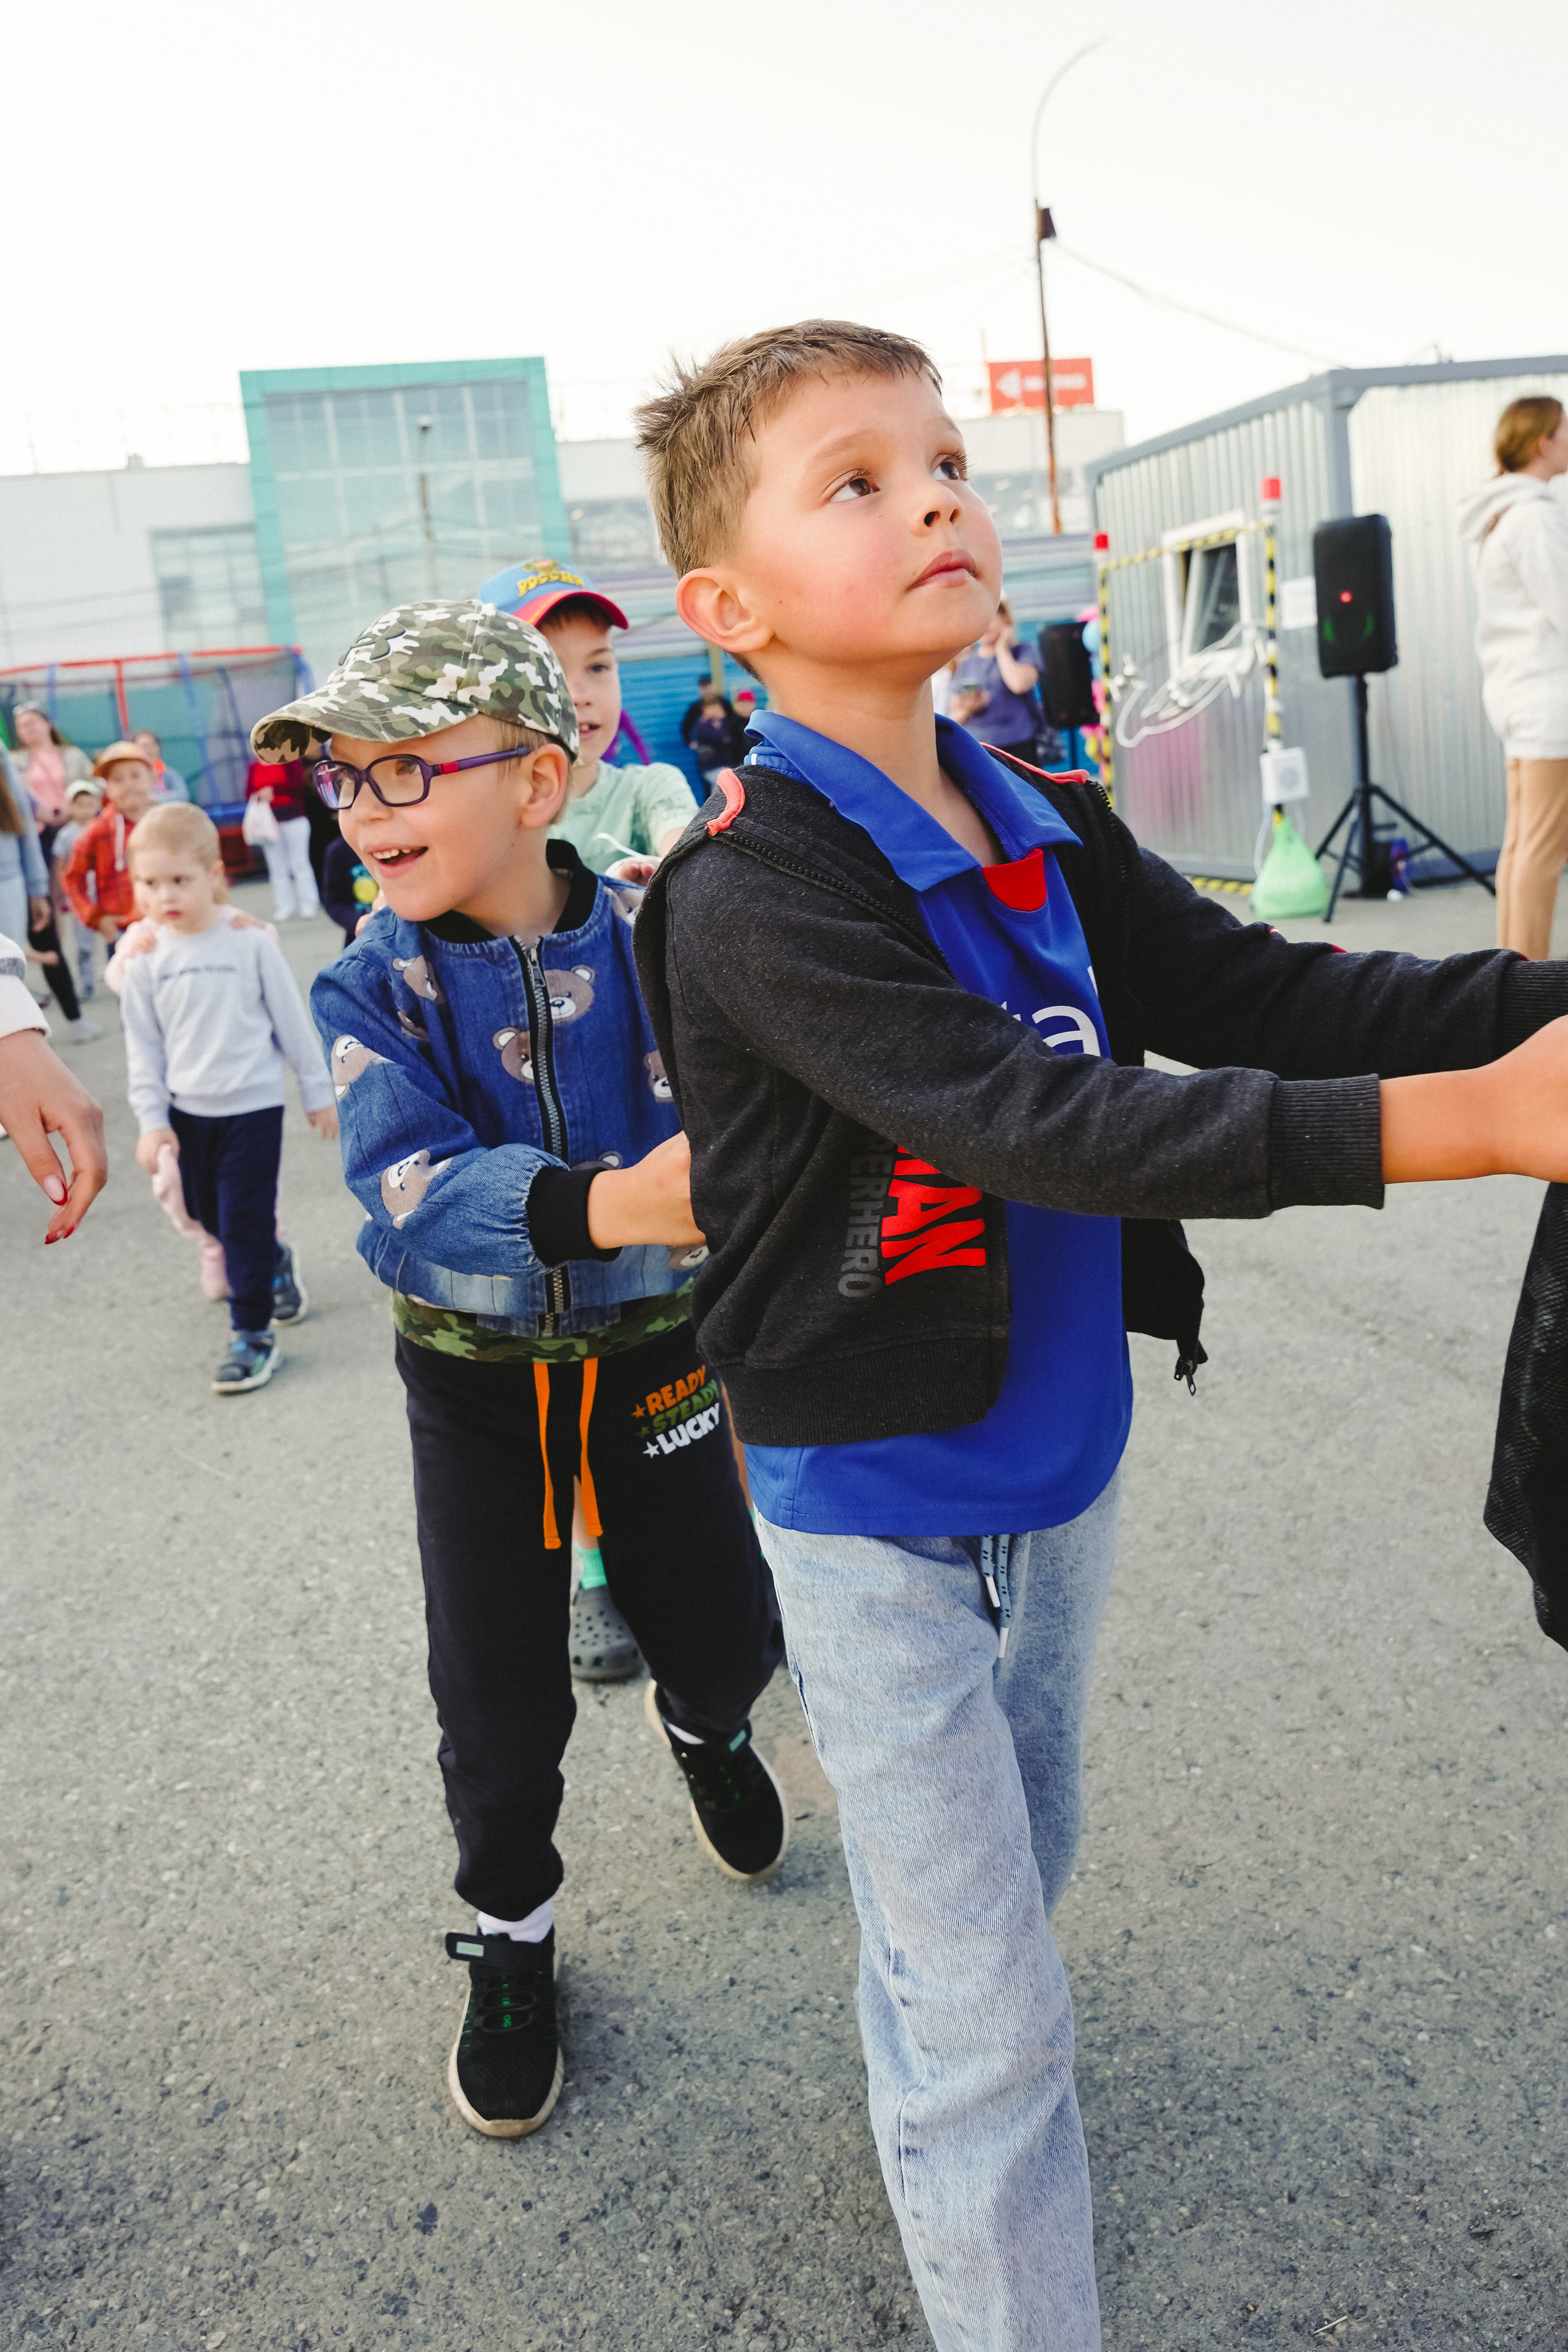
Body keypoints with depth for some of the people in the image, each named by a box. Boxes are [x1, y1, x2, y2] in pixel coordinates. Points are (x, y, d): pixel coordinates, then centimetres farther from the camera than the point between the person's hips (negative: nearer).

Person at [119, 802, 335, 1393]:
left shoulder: (251, 943, -9)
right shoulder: (147, 961, -2)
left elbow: (292, 1022, -2)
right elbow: (143, 1047, 4)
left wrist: (317, 1093, 2)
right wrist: (152, 1119, -2)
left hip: (252, 1107, -4)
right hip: (187, 1112, 4)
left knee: (245, 1223, -2)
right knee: (209, 1215, 16)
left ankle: (252, 1335, 9)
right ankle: (276, 1264, 43)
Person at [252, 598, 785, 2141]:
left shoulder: (656, 942, -13)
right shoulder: (374, 989, -13)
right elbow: (406, 1190, -28)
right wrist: (598, 1205, -46)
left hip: (655, 1359, 0)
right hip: (477, 1390, 0)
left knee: (726, 1636, 14)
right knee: (499, 1706, 9)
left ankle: (700, 1723, 53)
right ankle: (509, 1934, 38)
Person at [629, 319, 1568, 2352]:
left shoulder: (1042, 832, 0)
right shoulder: (755, 896, -25)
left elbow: (1258, 989, -1)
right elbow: (1043, 1126, -34)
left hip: (1059, 1461, 7)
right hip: (882, 1510, -7)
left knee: (1019, 1866, 29)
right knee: (996, 2030, 4)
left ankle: (925, 2085, 57)